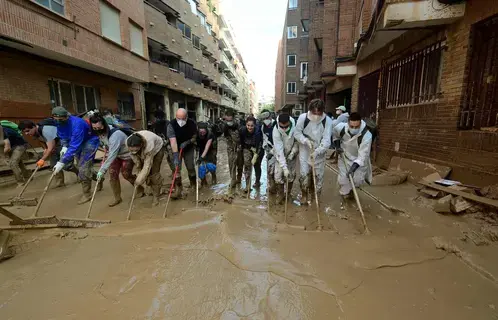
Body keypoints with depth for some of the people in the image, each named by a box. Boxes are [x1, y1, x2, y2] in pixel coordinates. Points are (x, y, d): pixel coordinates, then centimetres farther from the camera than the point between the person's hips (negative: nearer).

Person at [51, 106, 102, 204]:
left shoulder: (77, 124, -35)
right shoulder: (59, 123, -10)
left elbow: (74, 146, -38)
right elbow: (63, 136, 8)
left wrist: (62, 162, -39)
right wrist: (64, 147, -14)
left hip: (90, 142, -9)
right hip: (79, 143, 9)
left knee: (83, 168, -10)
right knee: (81, 166, 14)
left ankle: (87, 194, 4)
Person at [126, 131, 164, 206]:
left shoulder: (149, 145, -45)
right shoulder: (128, 143, -31)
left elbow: (147, 165, -38)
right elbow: (136, 160, -18)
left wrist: (139, 180, -34)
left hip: (157, 148, -5)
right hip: (142, 152, 5)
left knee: (154, 172, -13)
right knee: (137, 169, -11)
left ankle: (156, 196, -2)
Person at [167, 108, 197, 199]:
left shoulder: (192, 123, -18)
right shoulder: (171, 125, -24)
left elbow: (195, 137, -6)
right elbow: (173, 141, -33)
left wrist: (187, 142, -26)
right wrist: (176, 156, -41)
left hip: (189, 149, 1)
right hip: (176, 149, -1)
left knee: (191, 167, 4)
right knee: (176, 168, -7)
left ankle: (194, 185, 25)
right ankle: (178, 189, 0)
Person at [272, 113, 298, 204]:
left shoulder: (295, 125, -26)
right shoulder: (276, 131, -31)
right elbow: (279, 151, -32)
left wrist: (293, 151, -18)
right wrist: (284, 168, -35)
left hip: (291, 154, 2)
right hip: (280, 155, -1)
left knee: (291, 175, 4)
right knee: (278, 175, -5)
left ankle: (288, 194, 27)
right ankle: (280, 194, 18)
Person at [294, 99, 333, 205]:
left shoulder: (327, 121, -18)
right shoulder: (303, 117, -17)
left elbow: (326, 140, -21)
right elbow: (297, 133, -8)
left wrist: (317, 151, -36)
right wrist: (305, 140, -26)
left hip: (319, 153, 1)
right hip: (305, 151, 0)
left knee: (318, 175, 12)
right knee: (304, 174, 4)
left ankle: (316, 195, 36)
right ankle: (304, 194, 28)